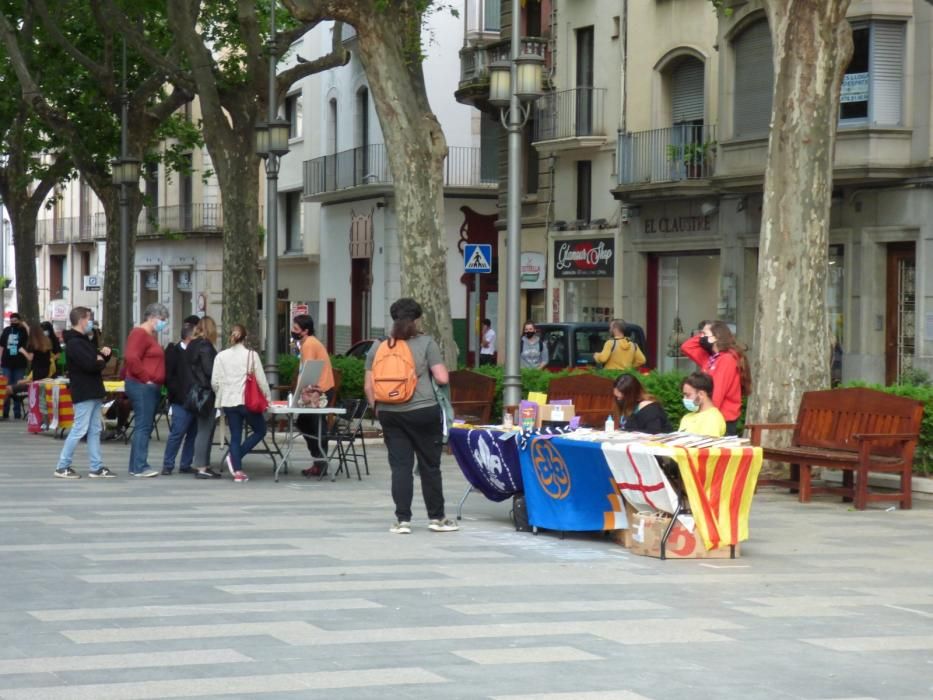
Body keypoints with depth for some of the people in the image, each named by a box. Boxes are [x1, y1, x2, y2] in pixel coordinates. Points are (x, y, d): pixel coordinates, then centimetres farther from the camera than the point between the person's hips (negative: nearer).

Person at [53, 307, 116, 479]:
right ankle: (62, 467, -1)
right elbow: (90, 365, -26)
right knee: (79, 430, -7)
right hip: (84, 393, -10)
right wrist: (100, 361, -5)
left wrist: (104, 353, -2)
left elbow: (97, 360, 19)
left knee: (95, 430, 10)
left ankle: (96, 467, 13)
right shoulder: (74, 343, -15)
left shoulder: (84, 340, 17)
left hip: (93, 392, 10)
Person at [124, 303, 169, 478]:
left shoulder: (150, 335, 21)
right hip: (141, 386, -10)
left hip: (151, 387, 10)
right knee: (143, 426, -11)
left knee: (145, 427, 10)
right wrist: (146, 378, -18)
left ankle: (136, 466, 13)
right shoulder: (140, 334, -10)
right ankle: (140, 466, -12)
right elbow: (131, 358, -22)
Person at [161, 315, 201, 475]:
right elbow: (168, 377, -6)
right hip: (181, 401, -5)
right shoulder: (174, 351, -1)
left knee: (193, 433, 6)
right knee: (177, 432, -8)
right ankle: (167, 466, 0)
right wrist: (179, 393, -13)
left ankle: (185, 465, 14)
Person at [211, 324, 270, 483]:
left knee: (235, 436, 11)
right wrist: (267, 397, 9)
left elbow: (214, 382, 2)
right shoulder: (251, 355, -7)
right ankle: (235, 457, -2)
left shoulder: (221, 356, 2)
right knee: (260, 431, 14)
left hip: (229, 401, 4)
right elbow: (261, 379, -5)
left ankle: (237, 471, 4)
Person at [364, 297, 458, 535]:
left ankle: (402, 520, 3)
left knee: (400, 466, 5)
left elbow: (368, 386, 4)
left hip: (390, 414, 3)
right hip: (423, 412, -3)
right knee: (430, 465, 8)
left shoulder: (378, 346, 6)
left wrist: (375, 408, 16)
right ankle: (436, 517, 16)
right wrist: (439, 369, 14)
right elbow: (442, 378, -7)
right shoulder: (426, 343, -3)